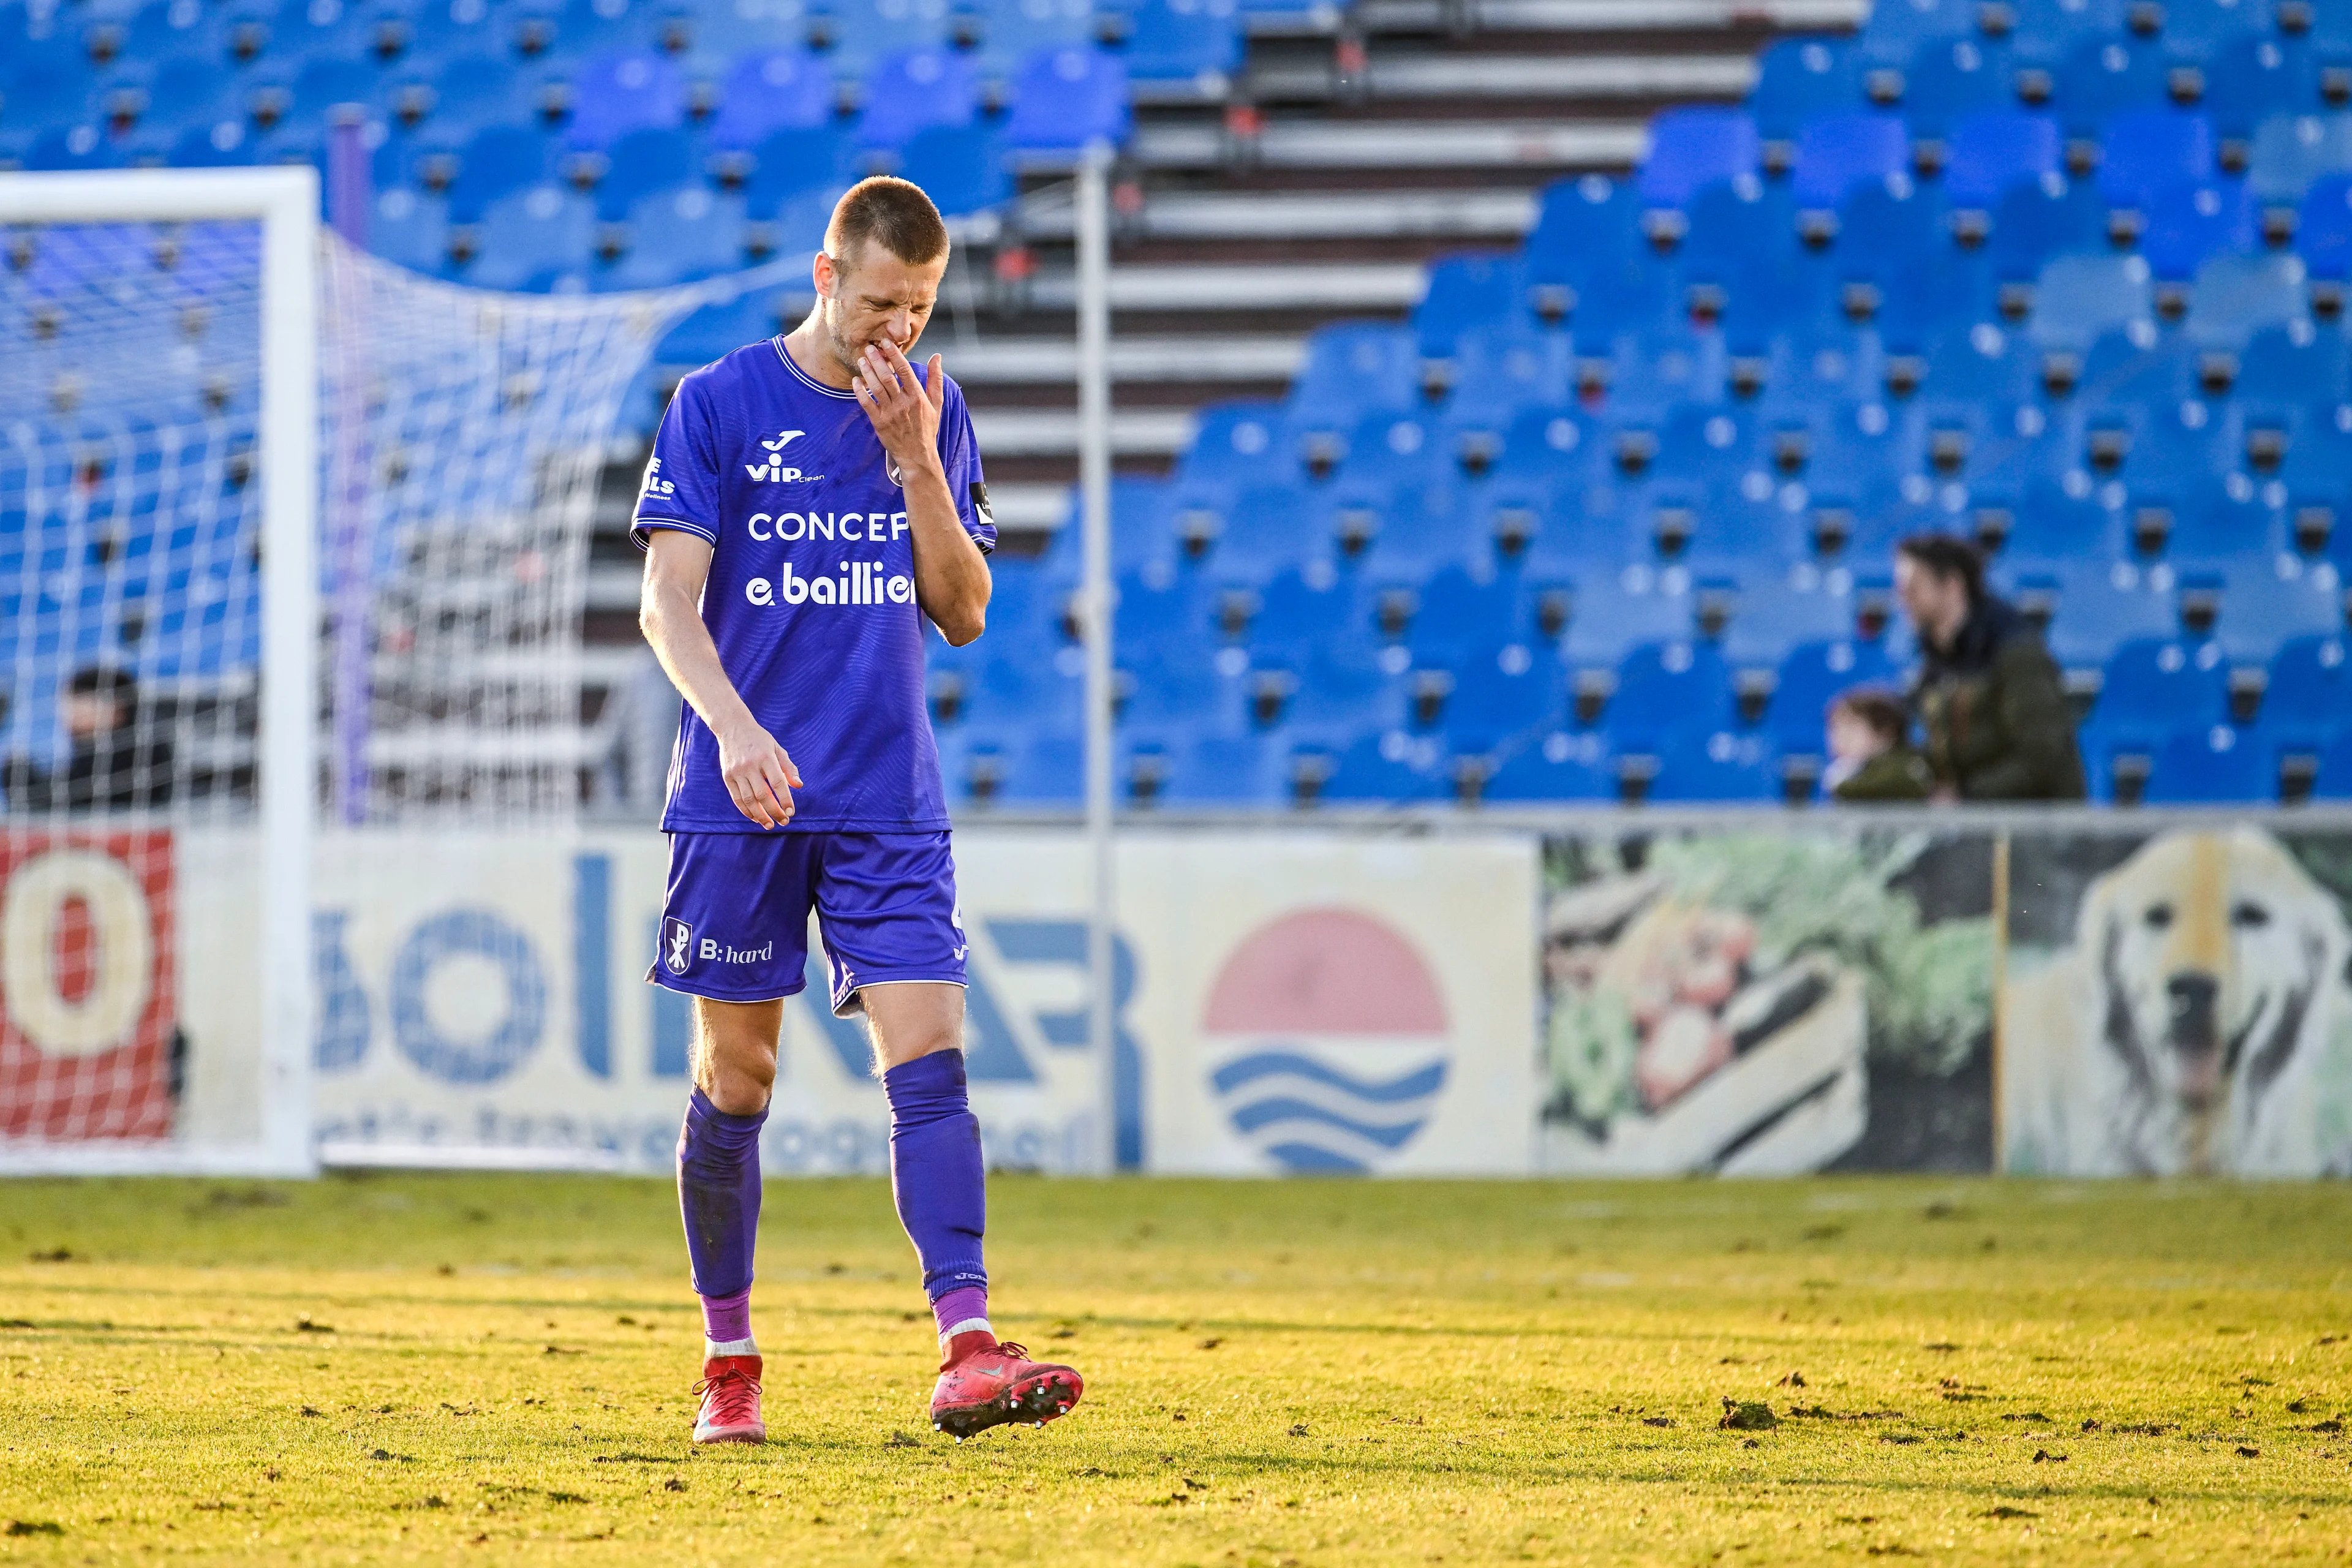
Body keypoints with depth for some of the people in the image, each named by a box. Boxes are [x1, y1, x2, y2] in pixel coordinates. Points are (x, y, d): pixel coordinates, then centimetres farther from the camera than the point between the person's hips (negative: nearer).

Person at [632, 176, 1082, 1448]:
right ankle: (728, 1360, 18)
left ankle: (967, 1354, -20)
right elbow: (669, 600, -8)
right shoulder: (718, 407, -3)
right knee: (735, 1078, 4)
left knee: (929, 1058, -11)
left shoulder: (935, 414, 8)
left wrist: (915, 460, -7)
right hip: (740, 803, -2)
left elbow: (963, 614, 6)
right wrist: (734, 726, -25)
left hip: (890, 806, 2)